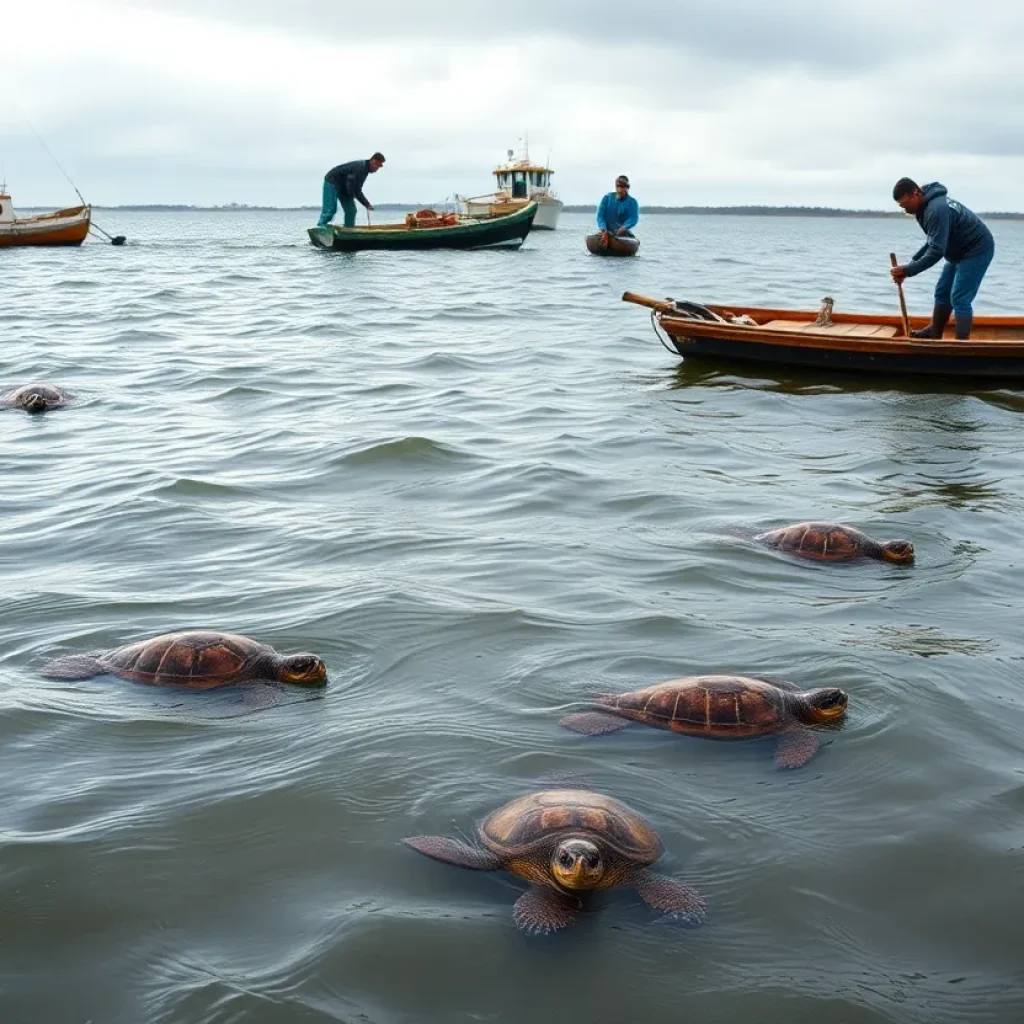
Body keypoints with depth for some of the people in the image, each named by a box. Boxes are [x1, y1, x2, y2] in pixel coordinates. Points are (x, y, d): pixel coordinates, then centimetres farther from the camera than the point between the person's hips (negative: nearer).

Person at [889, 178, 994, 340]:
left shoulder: (937, 210, -30)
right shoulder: (926, 206, 3)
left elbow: (936, 251, -32)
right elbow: (933, 243, 11)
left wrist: (908, 270, -28)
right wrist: (912, 262, 0)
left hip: (977, 250, -10)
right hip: (960, 250, 10)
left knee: (959, 298, -13)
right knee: (942, 292, 16)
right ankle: (934, 333, 28)